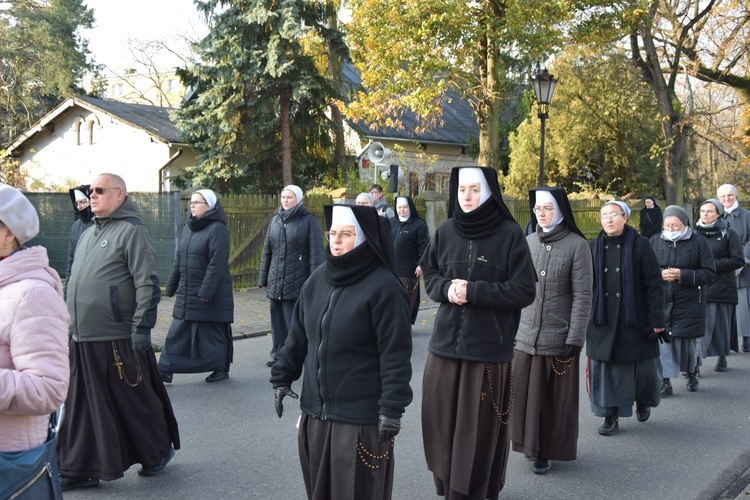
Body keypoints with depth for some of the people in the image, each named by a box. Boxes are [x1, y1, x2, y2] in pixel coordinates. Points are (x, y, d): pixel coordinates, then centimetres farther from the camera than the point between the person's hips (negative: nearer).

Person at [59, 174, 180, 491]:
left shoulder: (132, 230, -9)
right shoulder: (88, 235, 17)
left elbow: (147, 284, -15)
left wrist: (141, 328, -20)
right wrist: (72, 327, 22)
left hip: (118, 342, -8)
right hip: (83, 340, 8)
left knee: (136, 403, 6)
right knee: (81, 408, 9)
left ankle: (158, 453, 25)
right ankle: (77, 469, 18)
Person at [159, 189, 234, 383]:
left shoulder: (217, 229, -13)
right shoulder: (189, 227, 11)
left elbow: (217, 264, -19)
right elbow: (179, 259, 17)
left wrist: (206, 292, -23)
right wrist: (171, 286, 16)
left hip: (212, 294, -7)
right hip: (187, 293, 7)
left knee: (214, 333, 4)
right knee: (177, 333, 5)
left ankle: (221, 369, 18)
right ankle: (164, 370, 5)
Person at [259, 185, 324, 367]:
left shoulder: (309, 220, -3)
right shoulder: (275, 220, 12)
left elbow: (316, 252, -7)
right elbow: (267, 251, 16)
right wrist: (263, 277, 13)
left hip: (298, 281, -5)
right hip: (276, 281, 5)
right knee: (277, 318, 9)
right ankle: (278, 353, 18)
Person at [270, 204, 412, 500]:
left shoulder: (383, 287, -14)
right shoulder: (318, 279, 7)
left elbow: (395, 354, -16)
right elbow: (298, 335, 14)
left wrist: (392, 408, -18)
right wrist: (282, 378, 12)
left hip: (360, 416, -6)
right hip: (316, 410, 7)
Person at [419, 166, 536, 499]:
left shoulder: (510, 234, -7)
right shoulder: (446, 230, 6)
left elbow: (524, 291, -8)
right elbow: (429, 275, 15)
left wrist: (473, 291, -16)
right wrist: (447, 288, -8)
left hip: (488, 347, -4)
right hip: (446, 343, 4)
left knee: (479, 429, 1)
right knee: (442, 424, 8)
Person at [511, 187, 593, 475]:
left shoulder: (576, 245, -7)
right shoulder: (528, 242, 7)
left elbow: (582, 295, -9)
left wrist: (575, 338, -12)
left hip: (558, 337, -4)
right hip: (525, 335, 4)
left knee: (554, 396, 5)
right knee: (525, 393, 7)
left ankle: (548, 451, 18)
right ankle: (531, 442, 25)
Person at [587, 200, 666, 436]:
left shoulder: (640, 244, -5)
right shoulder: (594, 248, 4)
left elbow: (654, 284, -6)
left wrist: (656, 320, -10)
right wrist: (584, 319, 5)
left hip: (635, 318, -2)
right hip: (602, 319, 2)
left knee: (641, 366, 7)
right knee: (605, 366, 1)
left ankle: (643, 401, 36)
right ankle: (610, 416, 12)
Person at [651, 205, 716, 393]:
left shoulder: (699, 242, -2)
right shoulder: (655, 241, 5)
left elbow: (710, 274, -6)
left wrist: (683, 275, -17)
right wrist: (659, 274, -14)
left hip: (689, 304, -1)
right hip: (660, 302, 2)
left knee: (688, 340, 6)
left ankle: (692, 373, 32)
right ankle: (665, 381, 4)